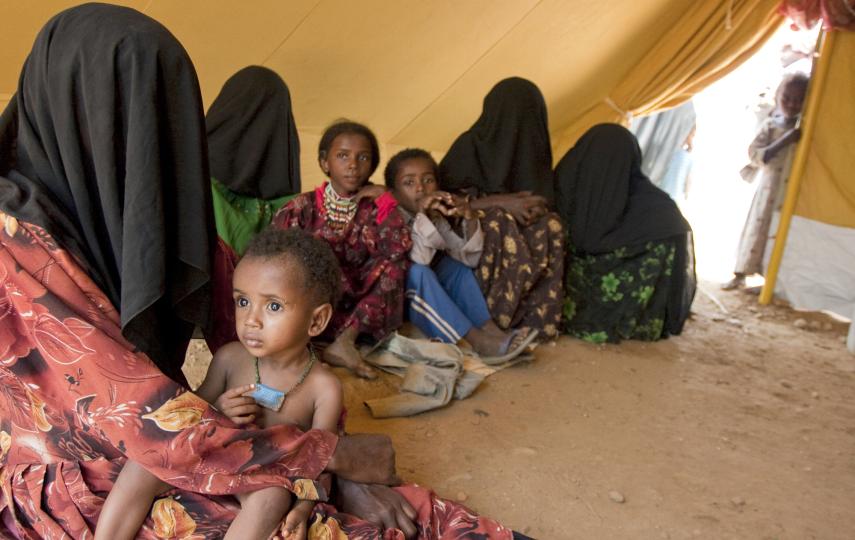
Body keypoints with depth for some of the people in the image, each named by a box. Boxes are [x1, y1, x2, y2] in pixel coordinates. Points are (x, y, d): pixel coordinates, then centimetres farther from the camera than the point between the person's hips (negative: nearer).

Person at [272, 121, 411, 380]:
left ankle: (346, 339, -30)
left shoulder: (376, 209, 4)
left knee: (393, 266, -19)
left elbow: (399, 248, -11)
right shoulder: (304, 207, -2)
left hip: (358, 307, 2)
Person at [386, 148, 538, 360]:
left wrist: (469, 218, -17)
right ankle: (476, 340, -29)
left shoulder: (437, 219, 4)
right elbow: (415, 262, -31)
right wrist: (420, 214, -39)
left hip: (427, 300, 6)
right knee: (417, 272, -31)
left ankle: (488, 328, -13)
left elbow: (469, 257, -3)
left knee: (456, 264, -4)